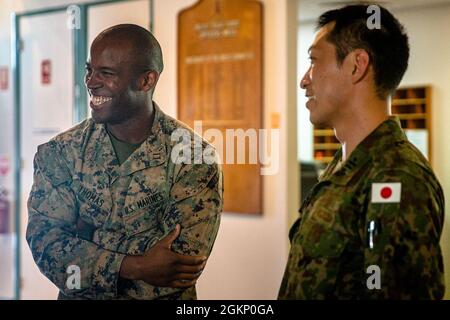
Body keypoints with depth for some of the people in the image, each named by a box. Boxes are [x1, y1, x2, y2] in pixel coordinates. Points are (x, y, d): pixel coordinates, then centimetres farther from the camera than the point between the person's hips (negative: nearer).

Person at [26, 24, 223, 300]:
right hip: (78, 299, 2)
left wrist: (86, 235, -12)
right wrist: (134, 267, -21)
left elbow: (184, 263, -15)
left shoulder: (193, 157, -9)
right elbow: (44, 241, -9)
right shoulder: (60, 152, 0)